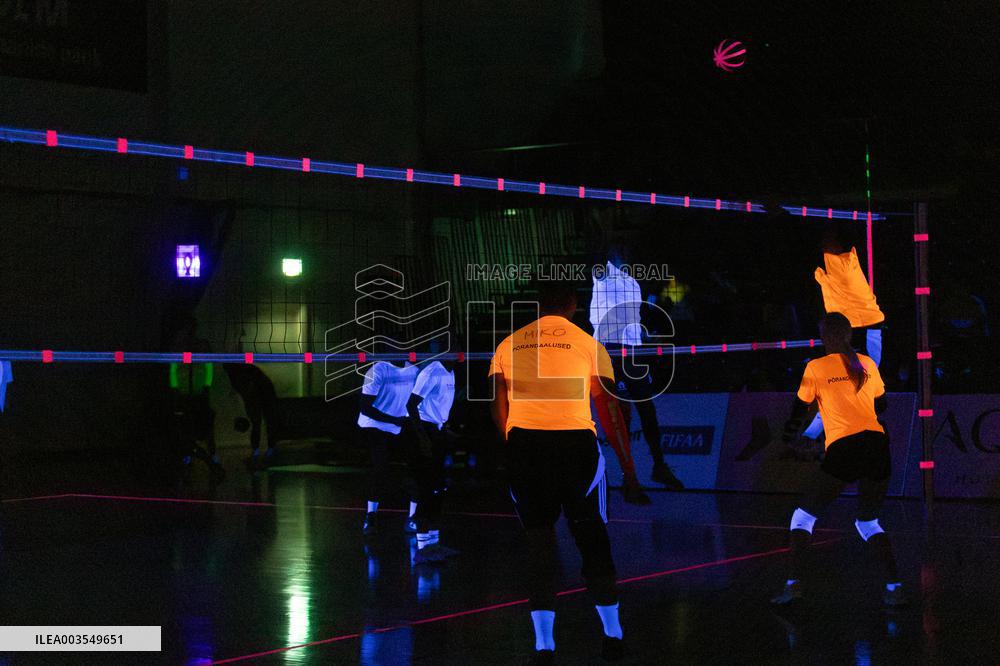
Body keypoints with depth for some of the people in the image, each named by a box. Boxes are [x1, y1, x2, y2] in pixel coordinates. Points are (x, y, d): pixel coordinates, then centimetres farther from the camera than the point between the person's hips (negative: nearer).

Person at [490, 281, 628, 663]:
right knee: (591, 536, 11)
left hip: (524, 443, 2)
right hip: (575, 442, -2)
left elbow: (499, 410, 7)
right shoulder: (588, 345, 4)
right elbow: (610, 409, 4)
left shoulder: (509, 345, 11)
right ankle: (612, 635, 19)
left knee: (537, 537, 8)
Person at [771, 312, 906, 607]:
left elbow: (799, 410, 11)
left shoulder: (816, 368, 2)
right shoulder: (867, 364, 12)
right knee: (868, 522, 18)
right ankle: (894, 587, 2)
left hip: (843, 449, -4)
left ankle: (794, 582, -2)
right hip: (877, 445, 4)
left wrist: (789, 434, 31)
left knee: (804, 516, 11)